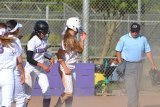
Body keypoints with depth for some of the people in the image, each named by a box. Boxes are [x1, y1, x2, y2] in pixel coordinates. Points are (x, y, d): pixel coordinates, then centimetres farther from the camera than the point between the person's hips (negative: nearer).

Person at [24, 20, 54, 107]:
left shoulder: (45, 39, 2)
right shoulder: (32, 41, -20)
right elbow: (29, 59, -22)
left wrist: (50, 58, 2)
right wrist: (42, 65, -28)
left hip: (41, 70, 7)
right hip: (31, 69, -6)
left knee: (47, 93, -2)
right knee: (27, 95, 1)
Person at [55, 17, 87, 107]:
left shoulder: (74, 40, 10)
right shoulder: (66, 40, -18)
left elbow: (80, 50, 22)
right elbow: (59, 55, -22)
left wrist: (82, 40, 10)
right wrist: (65, 68, -24)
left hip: (72, 69, 9)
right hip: (66, 69, -9)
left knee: (71, 93, 11)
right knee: (68, 92, -12)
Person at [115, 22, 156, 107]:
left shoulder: (143, 39, 6)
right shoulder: (124, 39, -3)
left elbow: (148, 52, 8)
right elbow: (118, 51, 2)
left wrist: (153, 64, 0)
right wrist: (120, 63, -10)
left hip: (139, 65, 4)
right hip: (127, 64, -4)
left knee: (137, 86, 7)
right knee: (131, 86, -13)